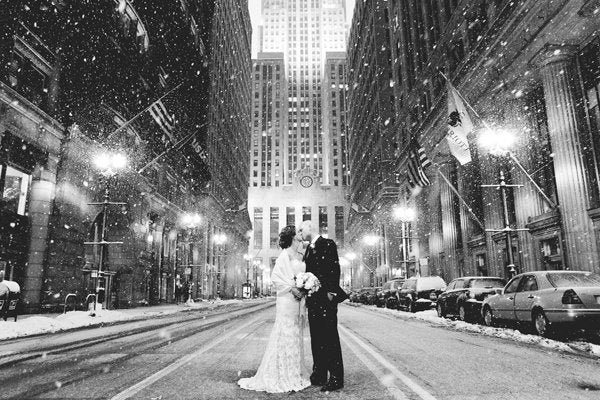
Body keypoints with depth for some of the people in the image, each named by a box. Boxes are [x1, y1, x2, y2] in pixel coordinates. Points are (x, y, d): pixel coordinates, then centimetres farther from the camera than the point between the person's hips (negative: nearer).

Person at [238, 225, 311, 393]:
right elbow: (275, 277, -12)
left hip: (299, 301, 8)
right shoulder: (285, 254, -7)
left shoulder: (299, 256, 15)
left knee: (296, 336, 12)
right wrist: (291, 288, -19)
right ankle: (283, 377, 5)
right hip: (287, 299, -8)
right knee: (286, 335, -3)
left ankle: (295, 374, 20)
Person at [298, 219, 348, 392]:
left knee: (330, 337, -5)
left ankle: (336, 378, 3)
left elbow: (334, 268, -14)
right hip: (313, 299, 9)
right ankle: (319, 376, 20)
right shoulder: (309, 249, 19)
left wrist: (331, 292, -19)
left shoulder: (328, 244, -6)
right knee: (316, 338, 12)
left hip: (326, 298, -9)